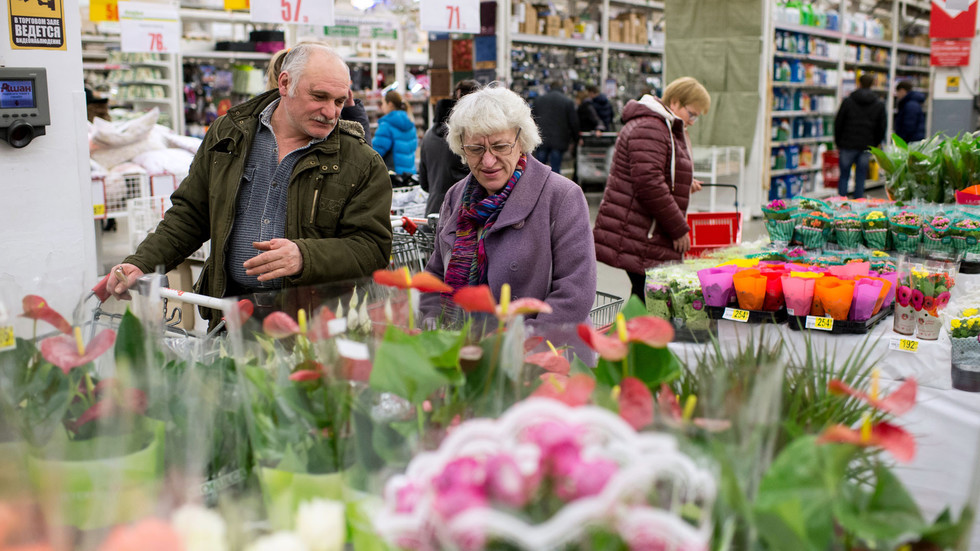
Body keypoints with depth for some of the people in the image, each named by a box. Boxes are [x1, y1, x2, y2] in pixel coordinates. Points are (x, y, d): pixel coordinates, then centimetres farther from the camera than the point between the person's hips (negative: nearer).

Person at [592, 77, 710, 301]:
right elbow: (648, 184, -23)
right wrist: (679, 229, -18)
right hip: (638, 242, -11)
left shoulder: (663, 128, 21)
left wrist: (684, 183, 22)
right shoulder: (649, 129, -15)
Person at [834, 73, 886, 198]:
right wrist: (875, 144, 16)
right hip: (867, 147, 1)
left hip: (848, 145, -1)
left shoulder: (848, 101, -3)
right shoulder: (879, 105, 3)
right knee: (860, 178, 6)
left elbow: (838, 123, 0)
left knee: (844, 176, 5)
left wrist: (838, 142, 10)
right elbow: (882, 127, 6)